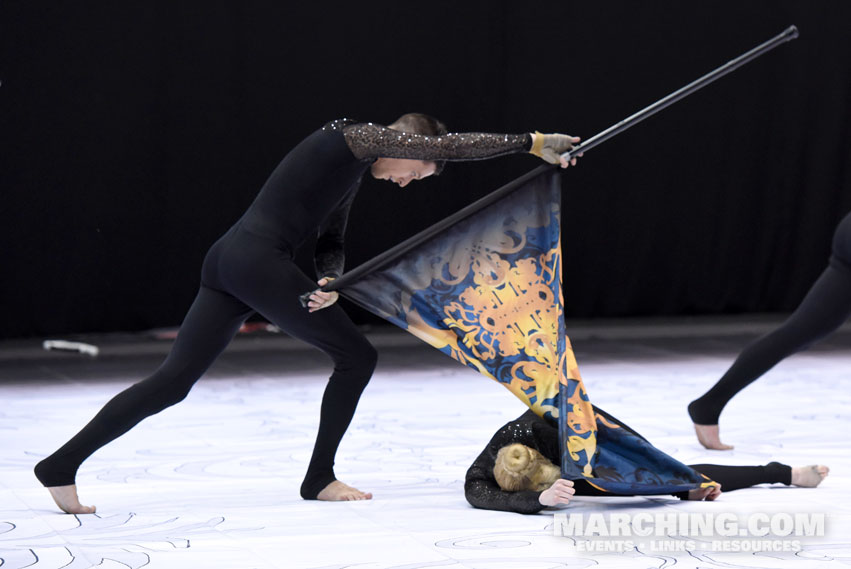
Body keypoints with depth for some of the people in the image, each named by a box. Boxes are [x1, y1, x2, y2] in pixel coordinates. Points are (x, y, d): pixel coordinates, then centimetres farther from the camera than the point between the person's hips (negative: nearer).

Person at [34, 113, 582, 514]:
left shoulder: (353, 175, 23)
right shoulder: (357, 136, -5)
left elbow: (331, 244, 24)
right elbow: (450, 145, -12)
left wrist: (331, 281, 1)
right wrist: (533, 142, -10)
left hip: (229, 259, 9)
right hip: (259, 260, -9)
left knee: (173, 381, 6)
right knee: (357, 356, 3)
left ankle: (62, 466, 2)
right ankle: (319, 479, 12)